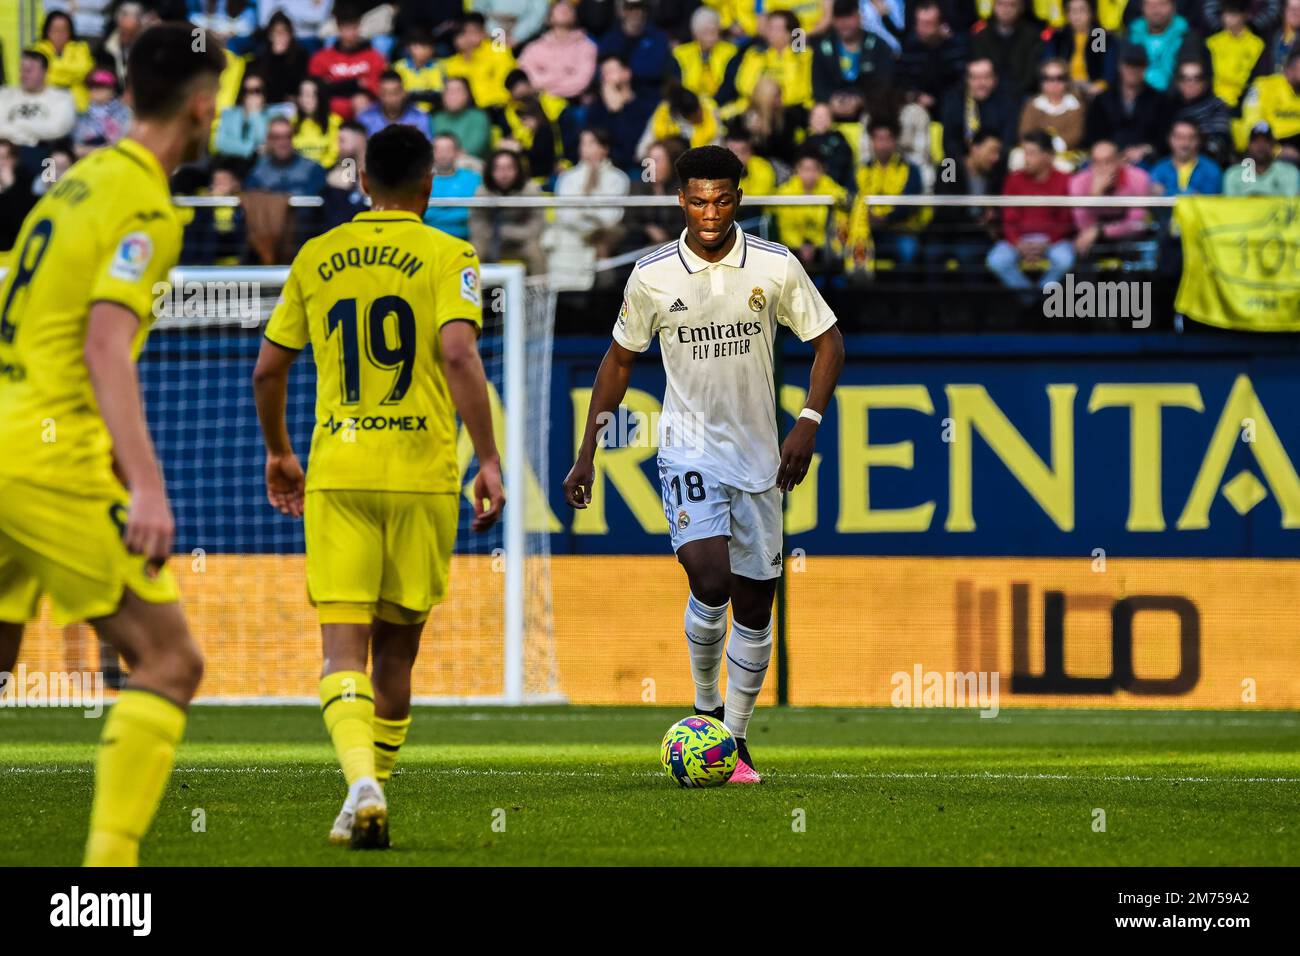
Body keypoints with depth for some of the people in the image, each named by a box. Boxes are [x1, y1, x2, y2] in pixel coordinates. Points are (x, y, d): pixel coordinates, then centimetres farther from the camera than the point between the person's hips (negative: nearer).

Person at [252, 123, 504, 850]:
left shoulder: (316, 258, 9)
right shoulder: (448, 257, -2)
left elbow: (268, 369, 13)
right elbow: (458, 353, -17)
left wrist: (279, 453, 29)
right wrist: (489, 459, -15)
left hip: (336, 473, 1)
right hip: (422, 471, -1)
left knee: (344, 645, -5)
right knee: (397, 646, 14)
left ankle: (362, 782, -28)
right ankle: (373, 793, 21)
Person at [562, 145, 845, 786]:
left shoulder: (776, 266, -5)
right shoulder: (653, 276, -5)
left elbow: (827, 342, 5)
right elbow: (620, 360, 8)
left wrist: (807, 425, -8)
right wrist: (586, 454, 6)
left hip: (759, 456, 2)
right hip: (689, 449, -2)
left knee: (755, 603, 5)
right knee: (710, 579, -23)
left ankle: (734, 739, 18)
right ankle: (705, 706, -1)